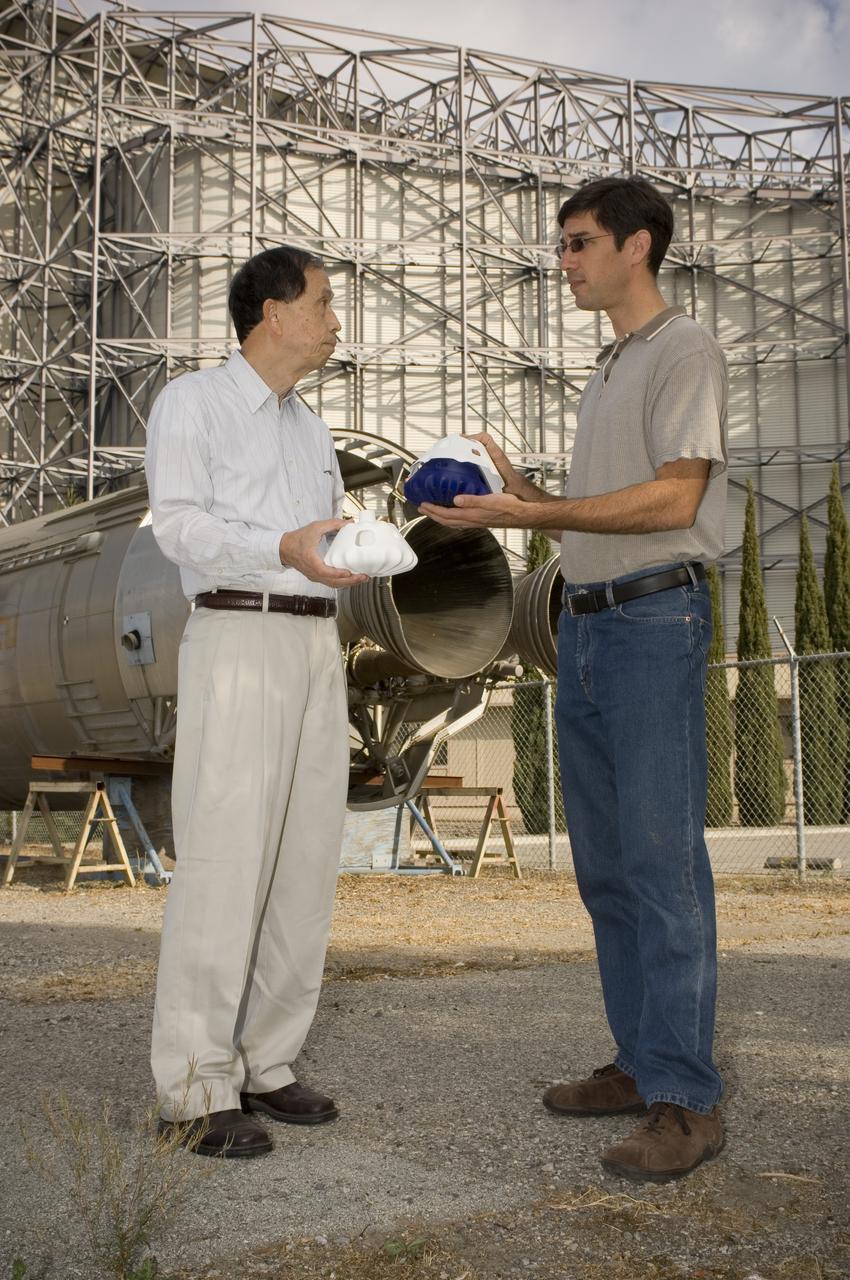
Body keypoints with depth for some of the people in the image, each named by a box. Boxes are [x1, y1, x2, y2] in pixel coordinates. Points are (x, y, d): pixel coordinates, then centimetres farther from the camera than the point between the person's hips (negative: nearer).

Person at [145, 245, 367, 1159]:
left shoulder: (310, 429, 24)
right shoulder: (192, 402, 2)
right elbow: (178, 523, -11)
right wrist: (285, 549, -24)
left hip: (318, 646, 7)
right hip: (236, 640, -7)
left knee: (305, 862, 4)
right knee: (223, 862, -11)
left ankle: (263, 1062, 13)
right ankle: (195, 1089, -6)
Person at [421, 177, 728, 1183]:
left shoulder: (684, 352, -4)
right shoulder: (608, 371, 23)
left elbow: (673, 499, -16)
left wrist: (528, 513, -18)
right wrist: (521, 493, 9)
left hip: (655, 620, -9)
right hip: (586, 623, 9)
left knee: (662, 858, -10)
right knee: (604, 862, 10)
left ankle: (685, 1100, -5)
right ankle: (640, 1063, 19)